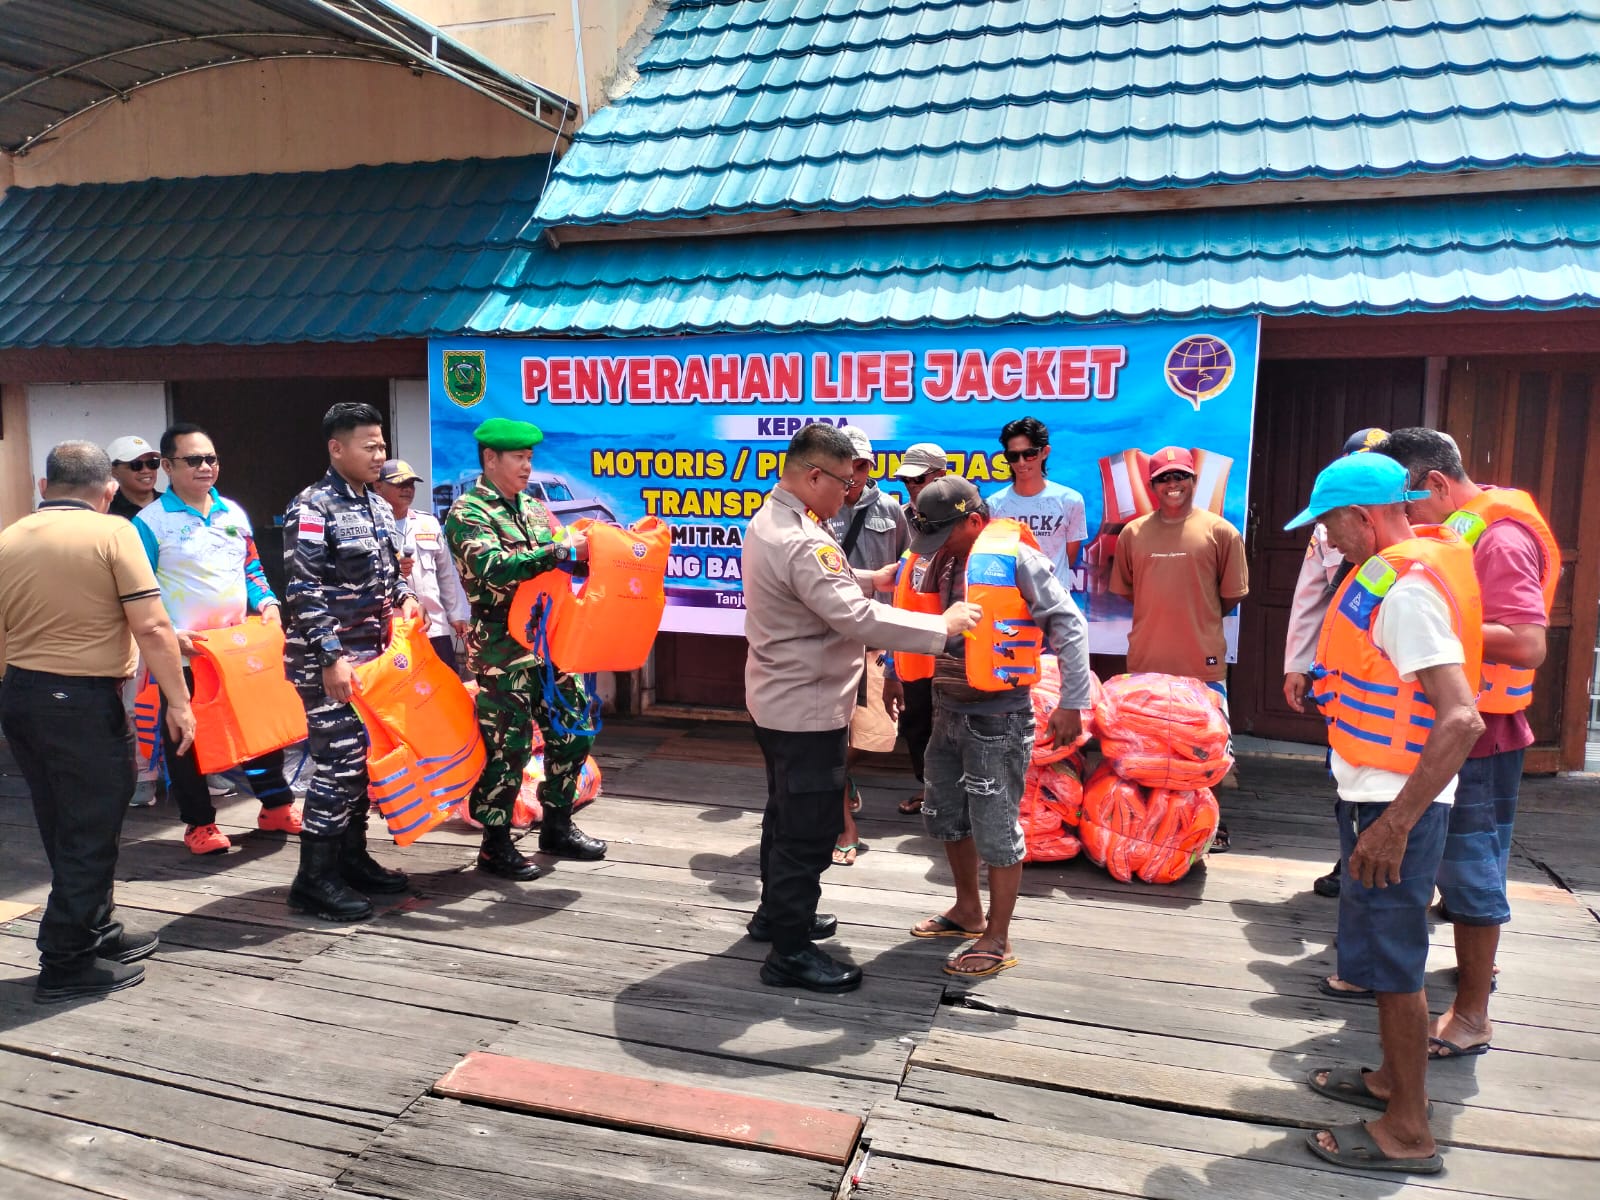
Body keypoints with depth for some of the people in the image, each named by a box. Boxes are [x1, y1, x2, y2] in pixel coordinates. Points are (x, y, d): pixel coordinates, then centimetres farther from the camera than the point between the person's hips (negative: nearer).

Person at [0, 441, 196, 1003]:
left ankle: (98, 931, 33)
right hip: (83, 703, -7)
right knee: (90, 835, 5)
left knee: (68, 831, 19)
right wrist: (179, 702, -11)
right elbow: (151, 628, -17)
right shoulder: (112, 533, -10)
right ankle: (66, 965, 13)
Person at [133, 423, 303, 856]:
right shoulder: (150, 522, -7)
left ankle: (276, 805, 25)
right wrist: (169, 634, -20)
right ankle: (199, 822, 20)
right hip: (184, 653, -5)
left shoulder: (234, 513, 9)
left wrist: (266, 602, -2)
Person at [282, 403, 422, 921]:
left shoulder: (379, 507, 12)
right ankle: (314, 878, 5)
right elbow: (303, 592, -19)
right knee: (338, 764, -6)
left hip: (372, 655, 8)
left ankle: (352, 856, 26)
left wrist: (404, 597, 5)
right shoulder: (311, 510, -14)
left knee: (363, 759, 14)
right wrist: (332, 657, -23)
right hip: (328, 661, -8)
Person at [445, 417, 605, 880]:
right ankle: (495, 844, 14)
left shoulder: (532, 507, 15)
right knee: (508, 744, -1)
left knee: (572, 730, 12)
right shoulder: (467, 512, -7)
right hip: (503, 650, -7)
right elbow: (494, 568, -23)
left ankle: (557, 825, 28)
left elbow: (564, 560, 16)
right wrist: (561, 551, -25)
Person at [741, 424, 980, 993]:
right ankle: (791, 952, 13)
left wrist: (870, 579, 7)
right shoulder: (801, 542, -27)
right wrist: (943, 625, -25)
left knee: (787, 814, 24)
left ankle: (777, 913, 40)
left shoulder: (770, 520, 6)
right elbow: (859, 619, -32)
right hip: (807, 707, -11)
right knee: (809, 830, 1)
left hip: (777, 698, 11)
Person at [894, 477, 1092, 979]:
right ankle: (968, 910, 39)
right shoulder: (944, 561, 5)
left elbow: (1069, 626, -16)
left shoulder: (1016, 559, -17)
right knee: (945, 817, 19)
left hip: (997, 718, -8)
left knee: (996, 831, 2)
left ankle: (997, 941, 17)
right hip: (949, 712, 8)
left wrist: (1071, 703, -18)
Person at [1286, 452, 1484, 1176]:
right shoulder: (1400, 570, 9)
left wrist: (1394, 824, -28)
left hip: (1395, 804, -10)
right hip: (1381, 795, 10)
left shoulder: (1406, 588, -23)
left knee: (1392, 960, 1)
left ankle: (1408, 1133, 16)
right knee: (1388, 953, 21)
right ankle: (1392, 1080, 38)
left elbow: (1462, 719, -29)